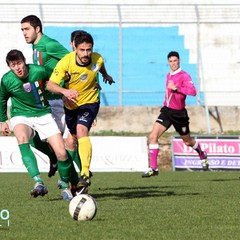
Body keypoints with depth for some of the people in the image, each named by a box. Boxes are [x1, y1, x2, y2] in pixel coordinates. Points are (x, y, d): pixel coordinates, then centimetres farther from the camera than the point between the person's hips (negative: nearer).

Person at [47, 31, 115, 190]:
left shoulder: (98, 60, -20)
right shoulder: (66, 62, -26)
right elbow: (51, 85, -30)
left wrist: (106, 76, 29)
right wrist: (65, 91, -50)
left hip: (90, 101, -2)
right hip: (70, 104, 2)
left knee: (81, 131, -26)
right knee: (74, 135, 19)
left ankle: (85, 174, -33)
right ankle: (84, 168, 46)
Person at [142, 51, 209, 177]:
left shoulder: (184, 76, -14)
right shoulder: (169, 75, 9)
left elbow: (193, 91, -30)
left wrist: (176, 88, -33)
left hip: (179, 113, -5)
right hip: (166, 111, 5)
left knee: (188, 141, 14)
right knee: (153, 137, -13)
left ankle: (202, 155, 45)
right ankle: (153, 168, -9)